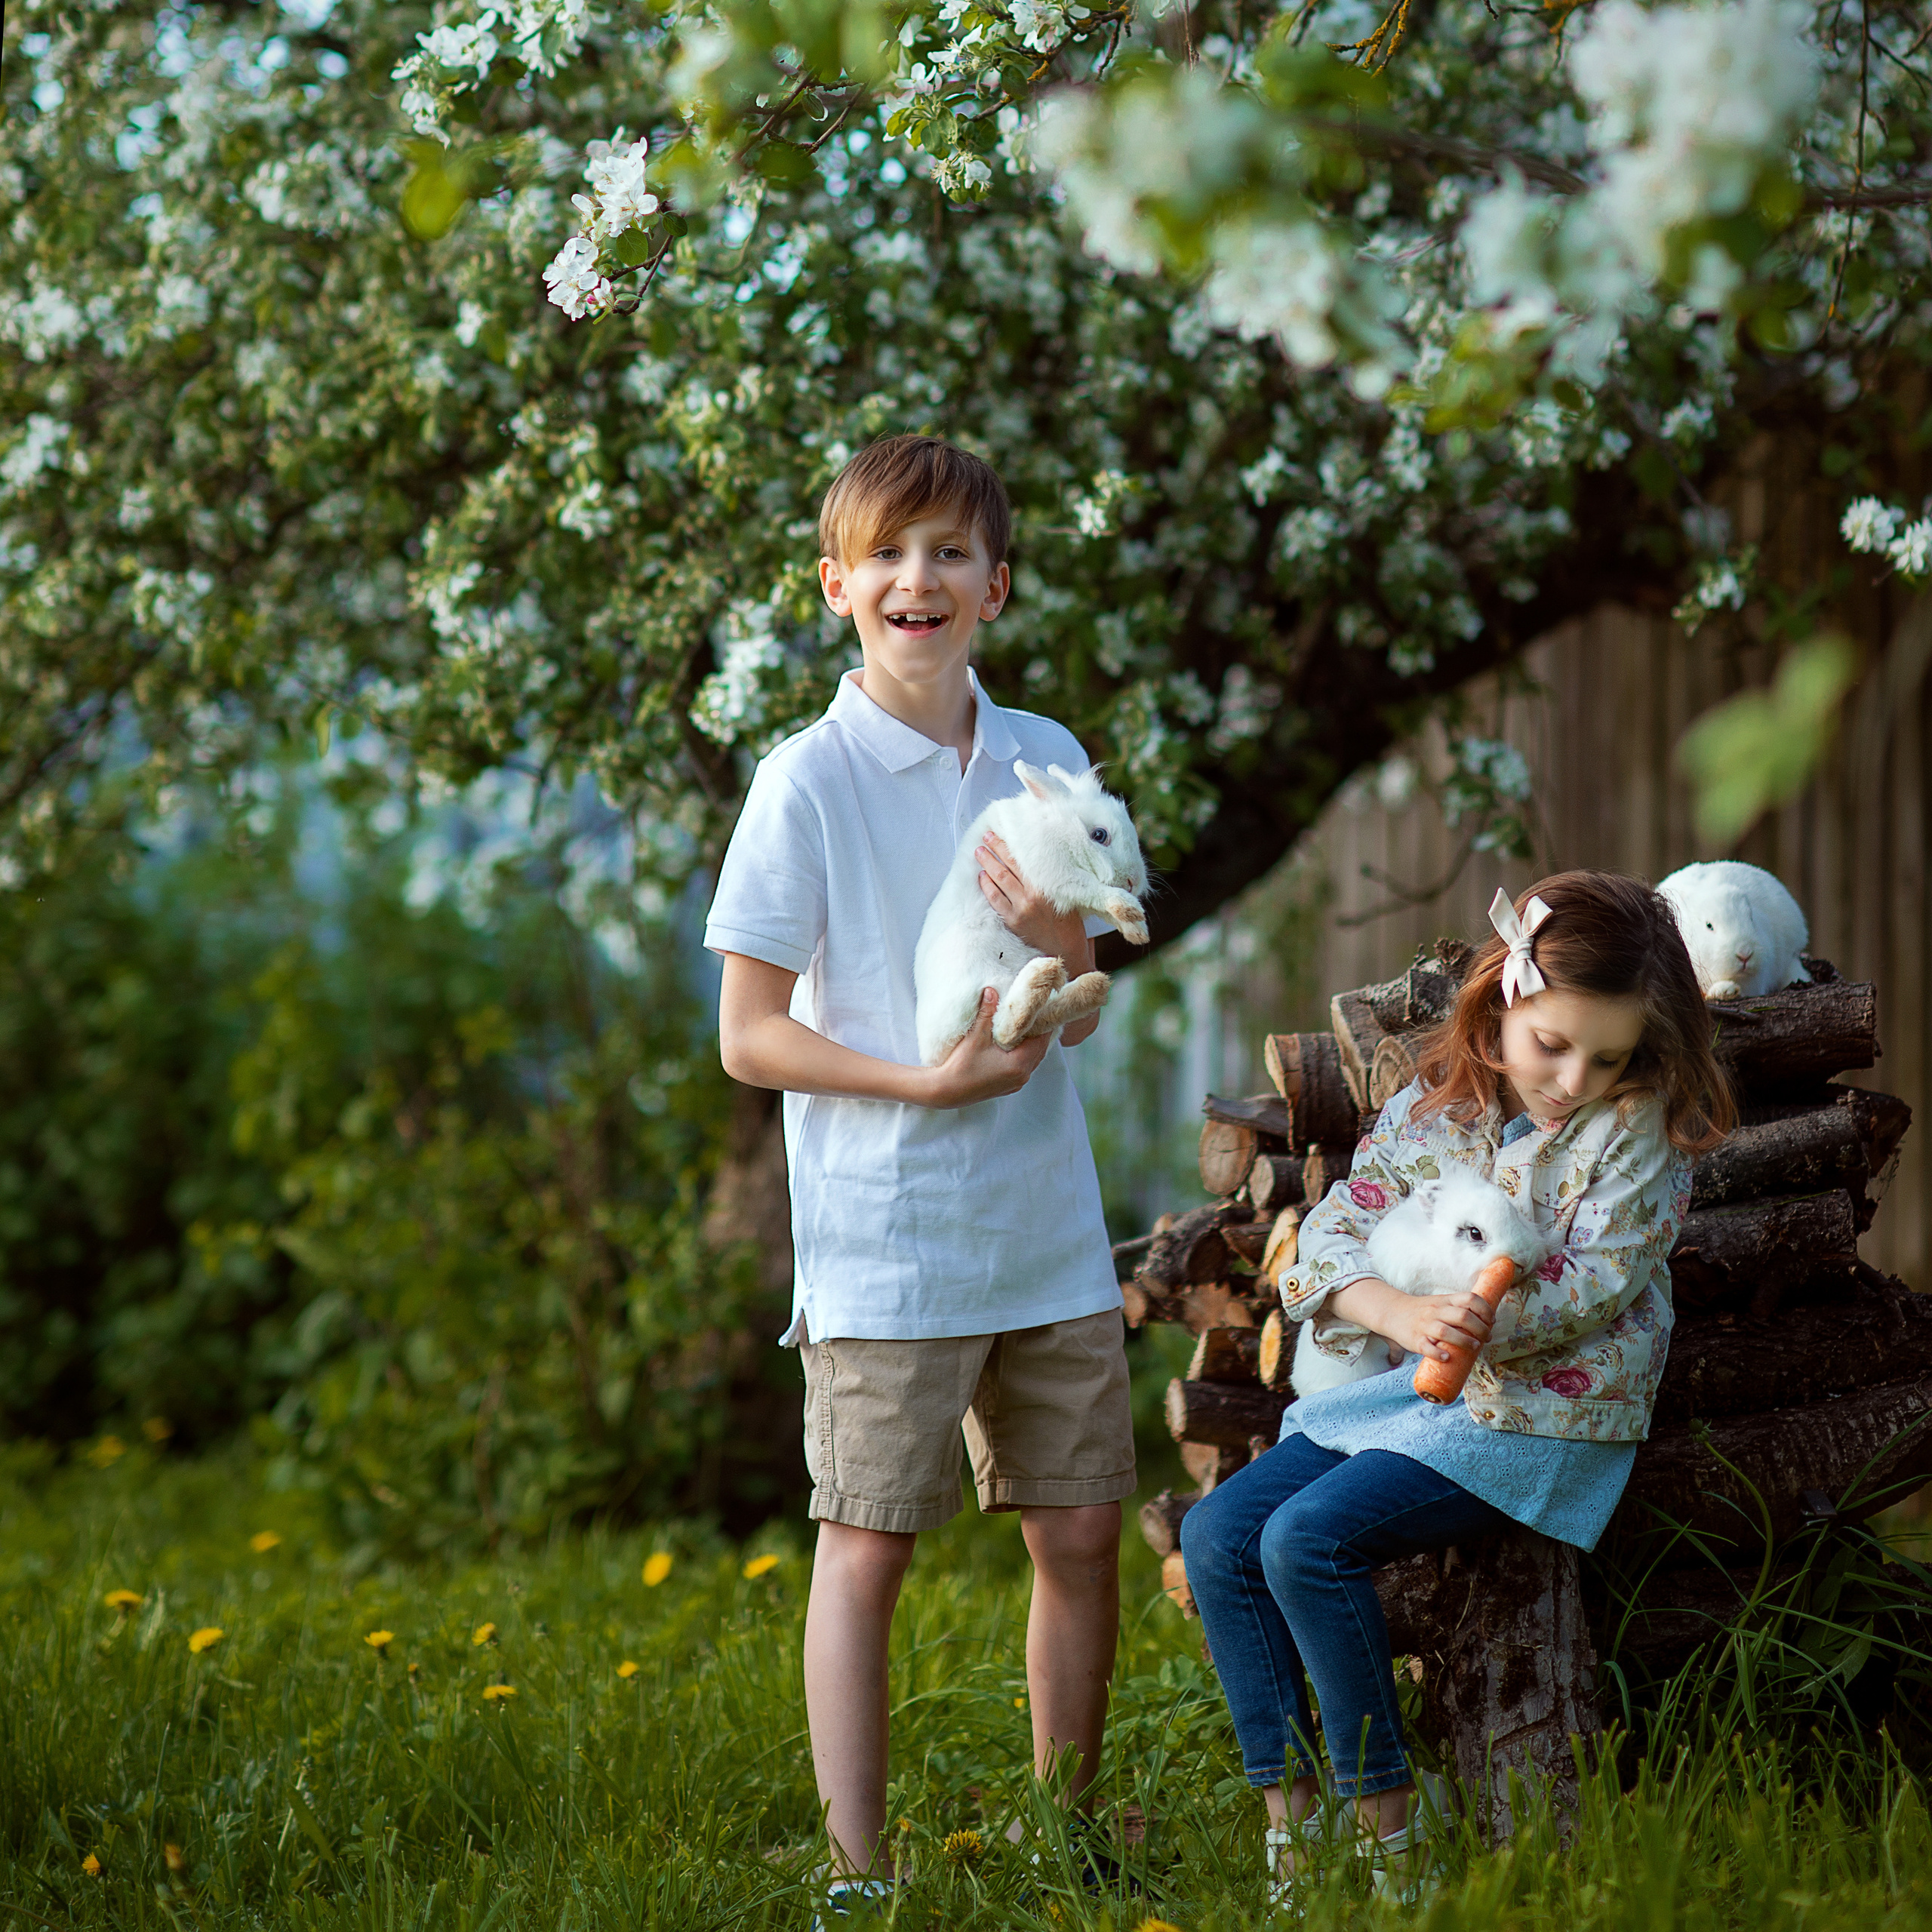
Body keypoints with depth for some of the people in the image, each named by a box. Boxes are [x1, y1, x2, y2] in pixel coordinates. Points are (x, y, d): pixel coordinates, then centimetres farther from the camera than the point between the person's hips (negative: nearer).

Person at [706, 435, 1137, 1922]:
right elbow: (749, 1035, -8)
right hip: (884, 1238, -5)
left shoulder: (1043, 760, 6)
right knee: (868, 1548, 0)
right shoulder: (808, 783, -8)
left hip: (1048, 1226, 5)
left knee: (1080, 1532, 9)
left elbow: (1082, 1012, 8)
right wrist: (932, 1083, -18)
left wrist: (1052, 934, -14)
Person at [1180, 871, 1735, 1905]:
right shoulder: (1431, 1107, 4)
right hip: (1412, 1390, 7)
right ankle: (1292, 1813, -3)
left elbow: (1603, 1277, -15)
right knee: (1216, 1532, -6)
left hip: (1542, 1410, -7)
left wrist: (1489, 1322, -31)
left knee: (1308, 1538, -24)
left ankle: (1387, 1816, -14)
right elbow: (1331, 1234, -4)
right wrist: (1402, 1314, -25)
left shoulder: (1639, 1126, -8)